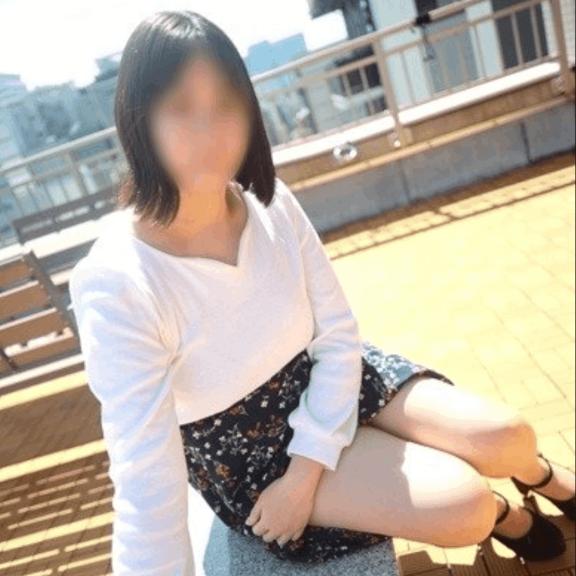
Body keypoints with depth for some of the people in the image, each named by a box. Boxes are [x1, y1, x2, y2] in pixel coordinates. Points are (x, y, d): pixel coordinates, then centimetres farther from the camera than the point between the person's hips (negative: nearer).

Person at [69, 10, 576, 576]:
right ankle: (497, 512, 24)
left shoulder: (271, 203, -15)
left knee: (506, 438, -4)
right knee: (462, 506, -16)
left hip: (322, 380, 4)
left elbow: (338, 337, -7)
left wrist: (305, 470, -14)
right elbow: (146, 483, -28)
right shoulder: (115, 285, -29)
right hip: (240, 450, -3)